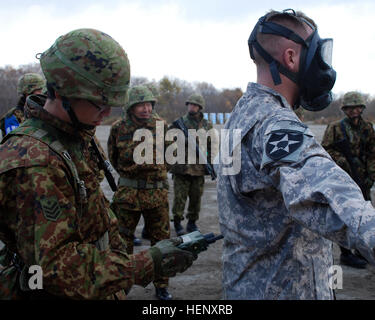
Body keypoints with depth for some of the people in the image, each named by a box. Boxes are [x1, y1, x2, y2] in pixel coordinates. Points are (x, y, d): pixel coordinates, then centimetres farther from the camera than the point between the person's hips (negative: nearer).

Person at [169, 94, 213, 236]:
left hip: (199, 168, 2)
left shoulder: (207, 125, 9)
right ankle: (177, 223, 13)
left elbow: (212, 147, 12)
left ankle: (192, 223, 22)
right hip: (181, 167, -2)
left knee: (196, 197, 8)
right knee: (179, 197, -1)